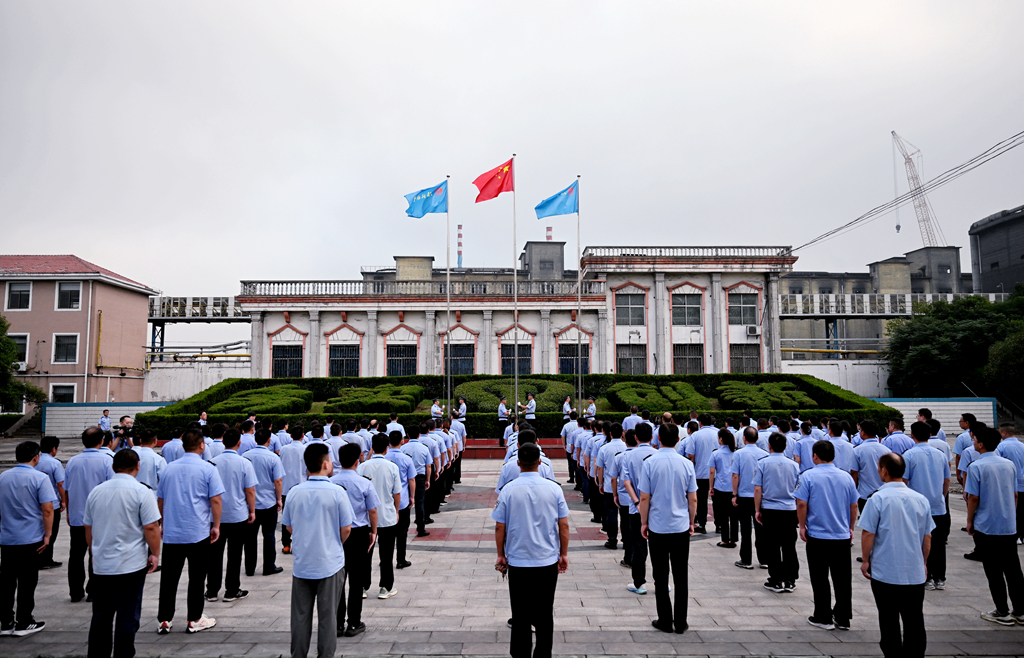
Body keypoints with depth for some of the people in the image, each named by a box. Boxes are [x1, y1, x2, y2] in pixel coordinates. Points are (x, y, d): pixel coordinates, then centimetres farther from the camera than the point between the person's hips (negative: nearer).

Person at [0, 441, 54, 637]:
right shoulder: (39, 478, -12)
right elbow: (47, 509, -17)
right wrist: (47, 535, -10)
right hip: (30, 539, -5)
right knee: (27, 582, 3)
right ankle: (24, 624, 9)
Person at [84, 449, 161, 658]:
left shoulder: (96, 491, 6)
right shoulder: (141, 492, -11)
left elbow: (88, 527, 15)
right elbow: (151, 527, -15)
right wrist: (155, 554, -3)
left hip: (101, 565, 5)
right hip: (131, 565, -5)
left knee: (100, 615, 14)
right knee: (128, 617, 3)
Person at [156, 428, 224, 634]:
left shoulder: (169, 468, 6)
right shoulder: (208, 469, -8)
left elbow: (160, 500, 14)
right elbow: (215, 500, -11)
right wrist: (216, 526, -2)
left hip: (171, 532, 4)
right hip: (198, 533, -4)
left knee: (169, 577, 10)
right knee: (196, 577, 6)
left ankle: (164, 620, 15)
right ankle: (194, 620, 13)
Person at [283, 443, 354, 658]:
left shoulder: (295, 492, -4)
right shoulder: (337, 492, -14)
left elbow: (289, 527, 6)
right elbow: (346, 529, -9)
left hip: (301, 564, 3)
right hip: (330, 563, -3)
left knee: (300, 616, 14)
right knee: (327, 616, 8)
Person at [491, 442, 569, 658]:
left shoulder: (507, 490, -9)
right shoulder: (554, 488, -7)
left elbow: (499, 527, -5)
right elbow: (564, 525, -2)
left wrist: (501, 555, 8)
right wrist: (563, 554, 9)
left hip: (517, 561, -1)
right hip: (548, 561, 1)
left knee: (520, 616, 11)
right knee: (544, 614, 13)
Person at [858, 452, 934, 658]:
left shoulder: (878, 499, -13)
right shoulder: (921, 500, 1)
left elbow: (868, 534, -13)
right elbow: (927, 537, 8)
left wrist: (865, 560, 1)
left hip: (885, 572, -4)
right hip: (915, 573, 4)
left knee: (889, 623, 8)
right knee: (914, 622, 13)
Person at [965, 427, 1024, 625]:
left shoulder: (976, 467, -14)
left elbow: (974, 498, -13)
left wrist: (969, 521, -1)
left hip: (986, 527, -5)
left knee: (994, 571, 4)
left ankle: (1002, 612, 11)